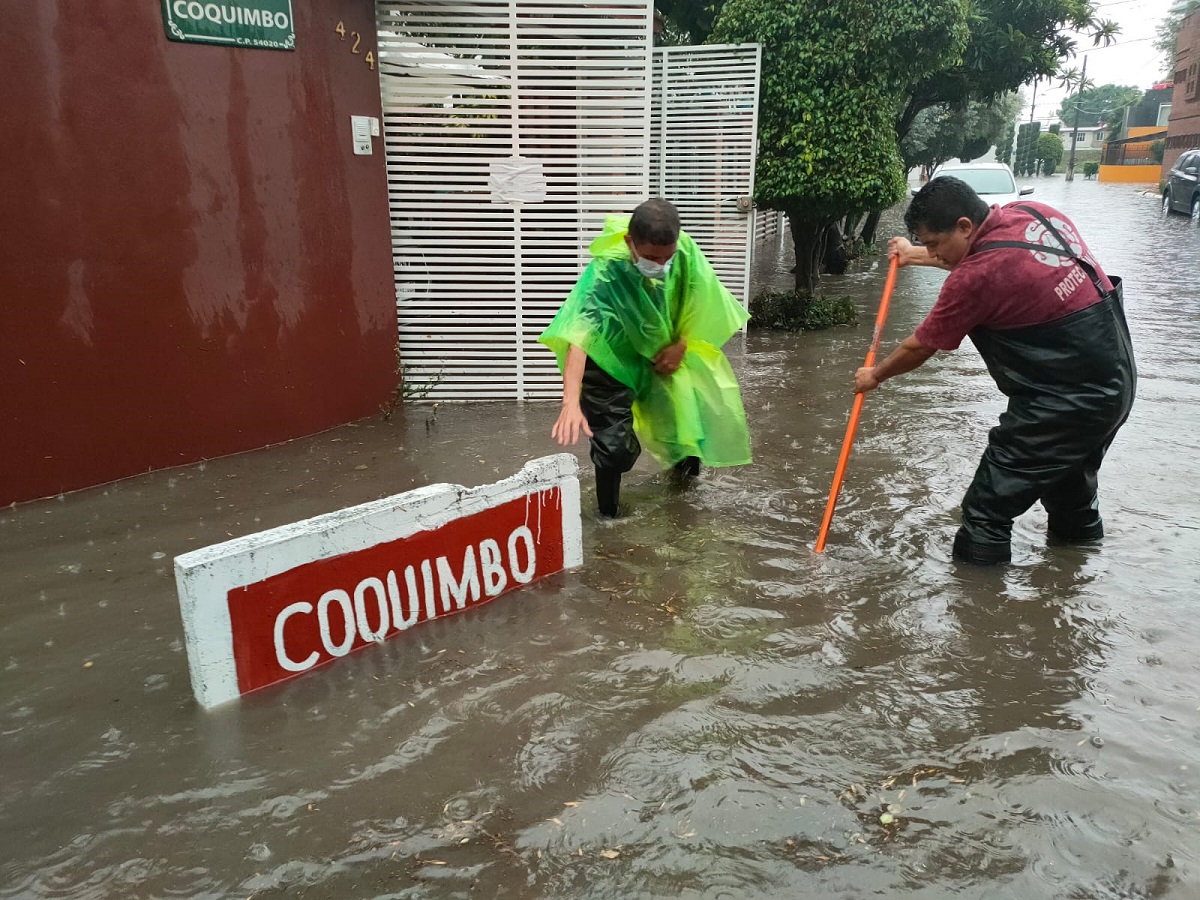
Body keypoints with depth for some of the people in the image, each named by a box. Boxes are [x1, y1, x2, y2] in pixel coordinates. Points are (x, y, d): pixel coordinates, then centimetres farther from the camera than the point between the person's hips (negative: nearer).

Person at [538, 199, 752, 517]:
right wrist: (571, 403, -61)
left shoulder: (685, 251, -25)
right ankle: (608, 516, 11)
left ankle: (684, 460, 50)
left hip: (663, 351, 5)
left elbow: (701, 300, -4)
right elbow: (578, 336, -49)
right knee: (614, 445, -13)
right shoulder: (605, 273, -38)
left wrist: (681, 345, -12)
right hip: (612, 359, -4)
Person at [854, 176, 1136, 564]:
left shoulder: (977, 277, -23)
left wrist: (875, 375, 9)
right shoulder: (1035, 213, 0)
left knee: (988, 507, 0)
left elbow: (920, 347, -8)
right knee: (1068, 465, 33)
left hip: (1066, 400, -10)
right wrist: (915, 255, 31)